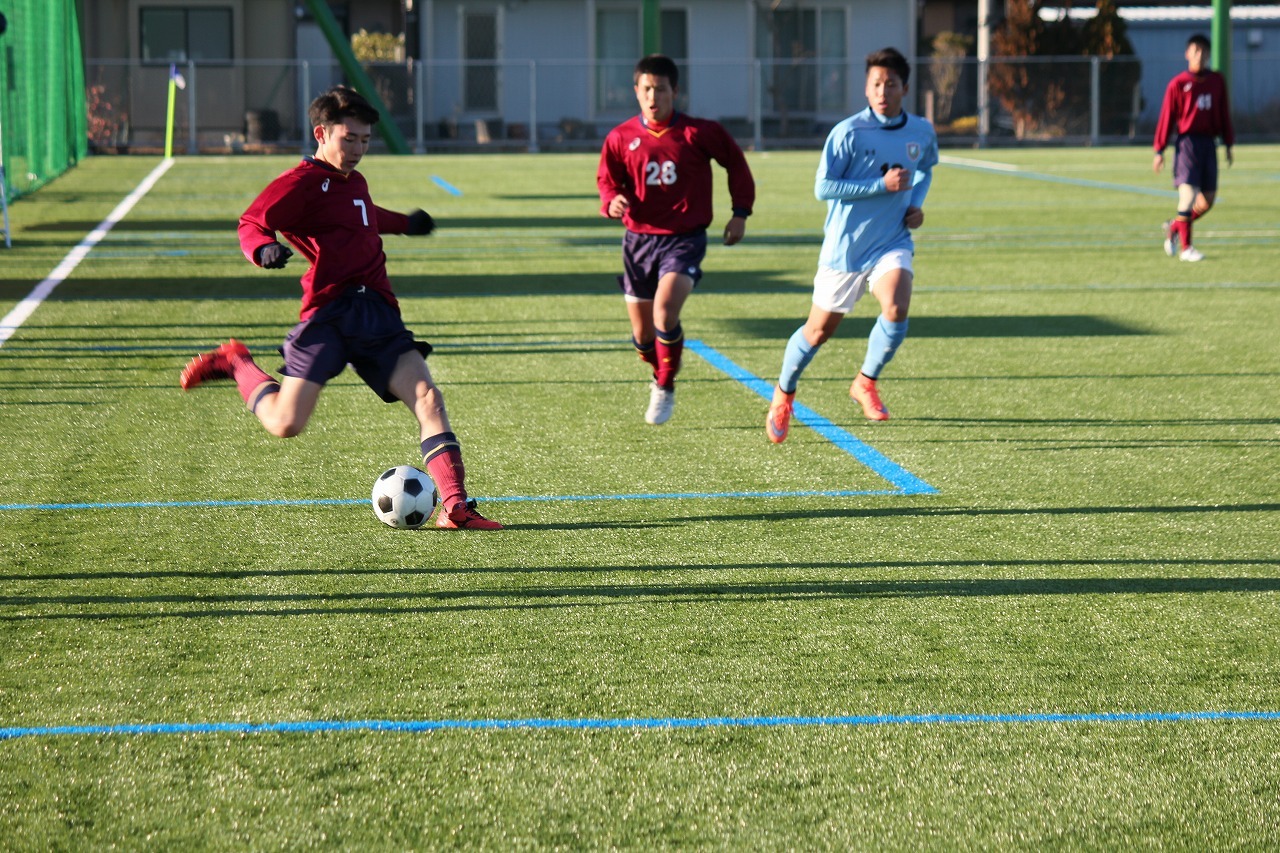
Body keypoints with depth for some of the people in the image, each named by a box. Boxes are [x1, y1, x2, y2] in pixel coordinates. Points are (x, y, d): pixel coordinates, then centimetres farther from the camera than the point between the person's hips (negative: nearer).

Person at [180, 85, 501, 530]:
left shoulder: (355, 182, 22)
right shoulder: (303, 181, -3)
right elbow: (252, 223, -12)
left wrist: (405, 222, 56)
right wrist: (264, 250, -32)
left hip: (377, 311, 6)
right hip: (328, 313, -6)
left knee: (427, 396, -14)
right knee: (285, 424, -11)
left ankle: (454, 506, -19)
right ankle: (236, 365, 19)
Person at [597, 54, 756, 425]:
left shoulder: (698, 133, -6)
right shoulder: (621, 138, -1)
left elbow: (735, 162, 9)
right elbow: (607, 179, 11)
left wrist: (740, 213, 5)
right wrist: (612, 202, -13)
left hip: (685, 238, -3)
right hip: (639, 238, 3)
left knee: (665, 311, -25)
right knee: (642, 332, 9)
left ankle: (665, 389, -5)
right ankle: (660, 375, 42)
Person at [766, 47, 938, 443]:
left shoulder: (922, 132, 1)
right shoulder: (849, 132, -16)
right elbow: (823, 188, -18)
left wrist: (917, 203, 4)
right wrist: (882, 184, -23)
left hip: (892, 243, 3)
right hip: (844, 246, -3)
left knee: (896, 308, -25)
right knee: (820, 329, 8)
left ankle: (866, 383, -1)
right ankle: (784, 392, 35)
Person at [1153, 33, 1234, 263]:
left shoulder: (1217, 81, 9)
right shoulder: (1178, 84, -3)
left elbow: (1224, 114, 16)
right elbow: (1166, 117, -2)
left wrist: (1228, 143, 13)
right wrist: (1159, 151, -4)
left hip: (1209, 145, 5)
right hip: (1187, 142, -5)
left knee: (1208, 200, 4)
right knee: (1188, 193, -13)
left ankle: (1174, 226, 28)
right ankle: (1185, 248, -5)